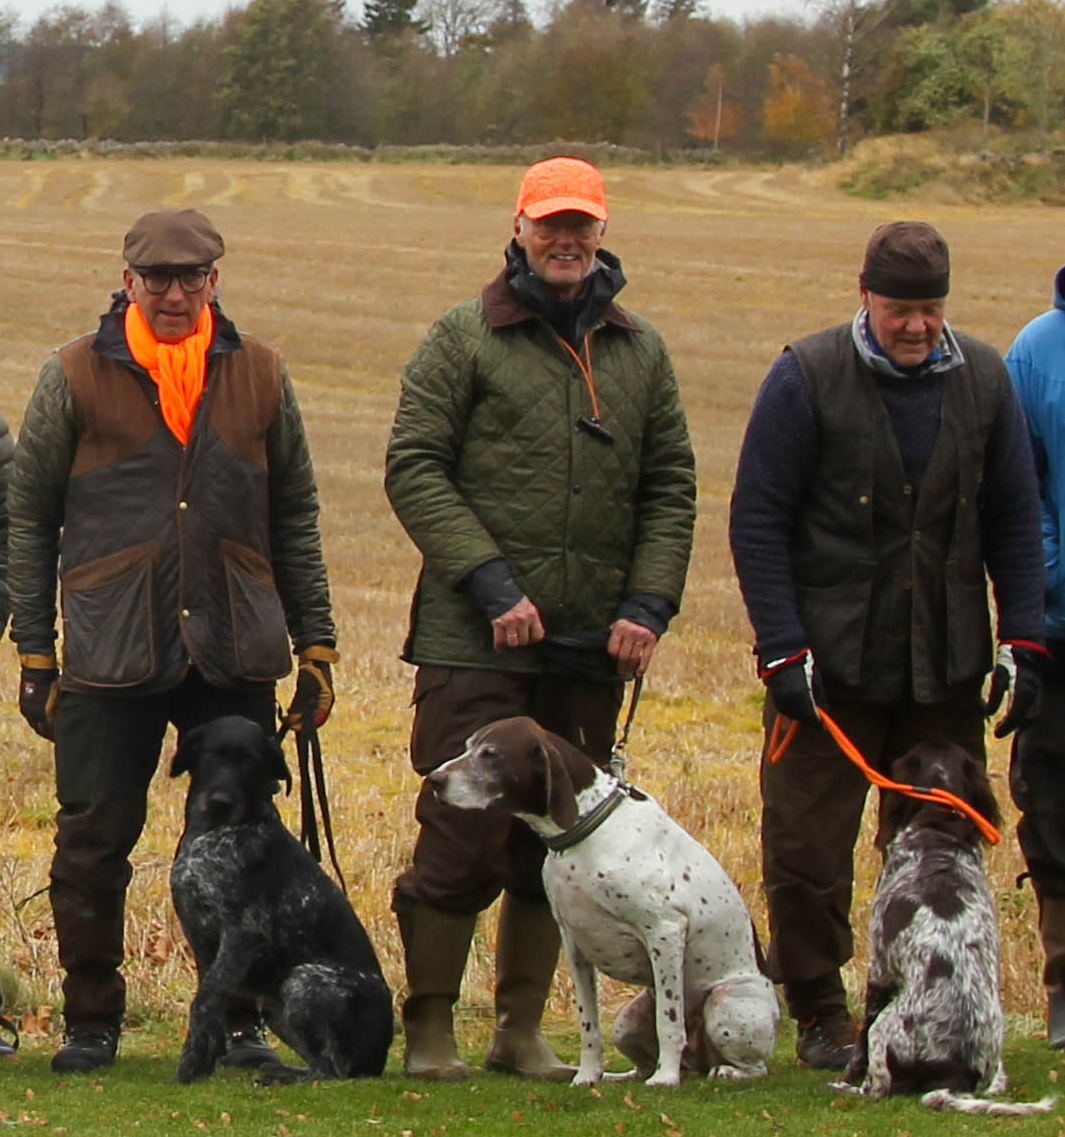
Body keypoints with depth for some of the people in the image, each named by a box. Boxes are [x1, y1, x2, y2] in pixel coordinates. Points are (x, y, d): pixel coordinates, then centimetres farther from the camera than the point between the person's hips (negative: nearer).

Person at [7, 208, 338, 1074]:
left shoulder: (259, 375, 10)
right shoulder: (77, 376, 3)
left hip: (235, 653, 2)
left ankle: (240, 1017, 17)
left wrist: (316, 646, 11)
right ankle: (92, 1021, 14)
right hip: (111, 654, -2)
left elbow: (295, 519, 15)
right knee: (93, 842, 1)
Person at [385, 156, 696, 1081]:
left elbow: (671, 487, 15)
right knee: (464, 832, -6)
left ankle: (522, 1029, 17)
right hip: (475, 640, -4)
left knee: (557, 843, 8)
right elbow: (413, 467, -5)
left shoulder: (640, 351, 13)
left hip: (592, 650, 4)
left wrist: (648, 604, 1)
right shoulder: (465, 338, 0)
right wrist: (491, 583, -12)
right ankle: (430, 1028, 6)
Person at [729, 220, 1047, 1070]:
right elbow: (757, 522, -6)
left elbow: (1014, 520, 10)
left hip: (948, 667, 3)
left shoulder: (983, 378, 4)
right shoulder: (806, 378, -7)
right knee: (807, 846, -1)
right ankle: (821, 1015, 13)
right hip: (831, 663, -3)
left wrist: (1022, 642, 2)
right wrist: (783, 650, -12)